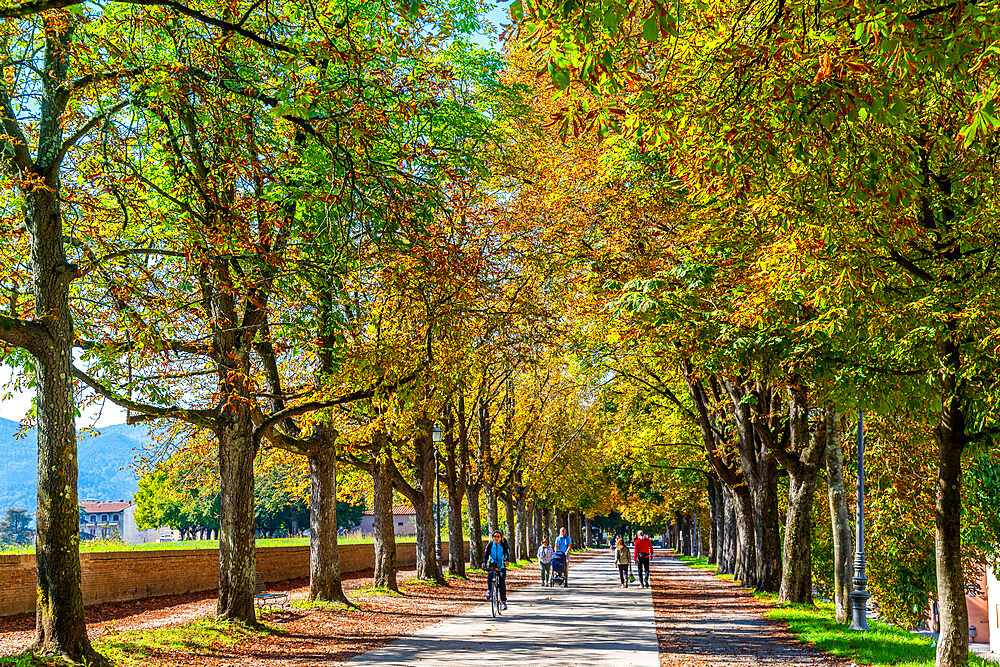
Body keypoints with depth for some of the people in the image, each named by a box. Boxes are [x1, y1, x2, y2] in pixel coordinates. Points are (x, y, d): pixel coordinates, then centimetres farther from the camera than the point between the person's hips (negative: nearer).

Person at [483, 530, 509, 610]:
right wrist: (484, 562, -34)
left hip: (501, 566, -1)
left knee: (502, 582, -12)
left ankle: (503, 601, -6)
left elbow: (507, 553, -19)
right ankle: (489, 590, 6)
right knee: (490, 577, -26)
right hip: (492, 564, 1)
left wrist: (507, 560, -41)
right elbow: (486, 554, -14)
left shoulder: (503, 545, -5)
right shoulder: (490, 545, -3)